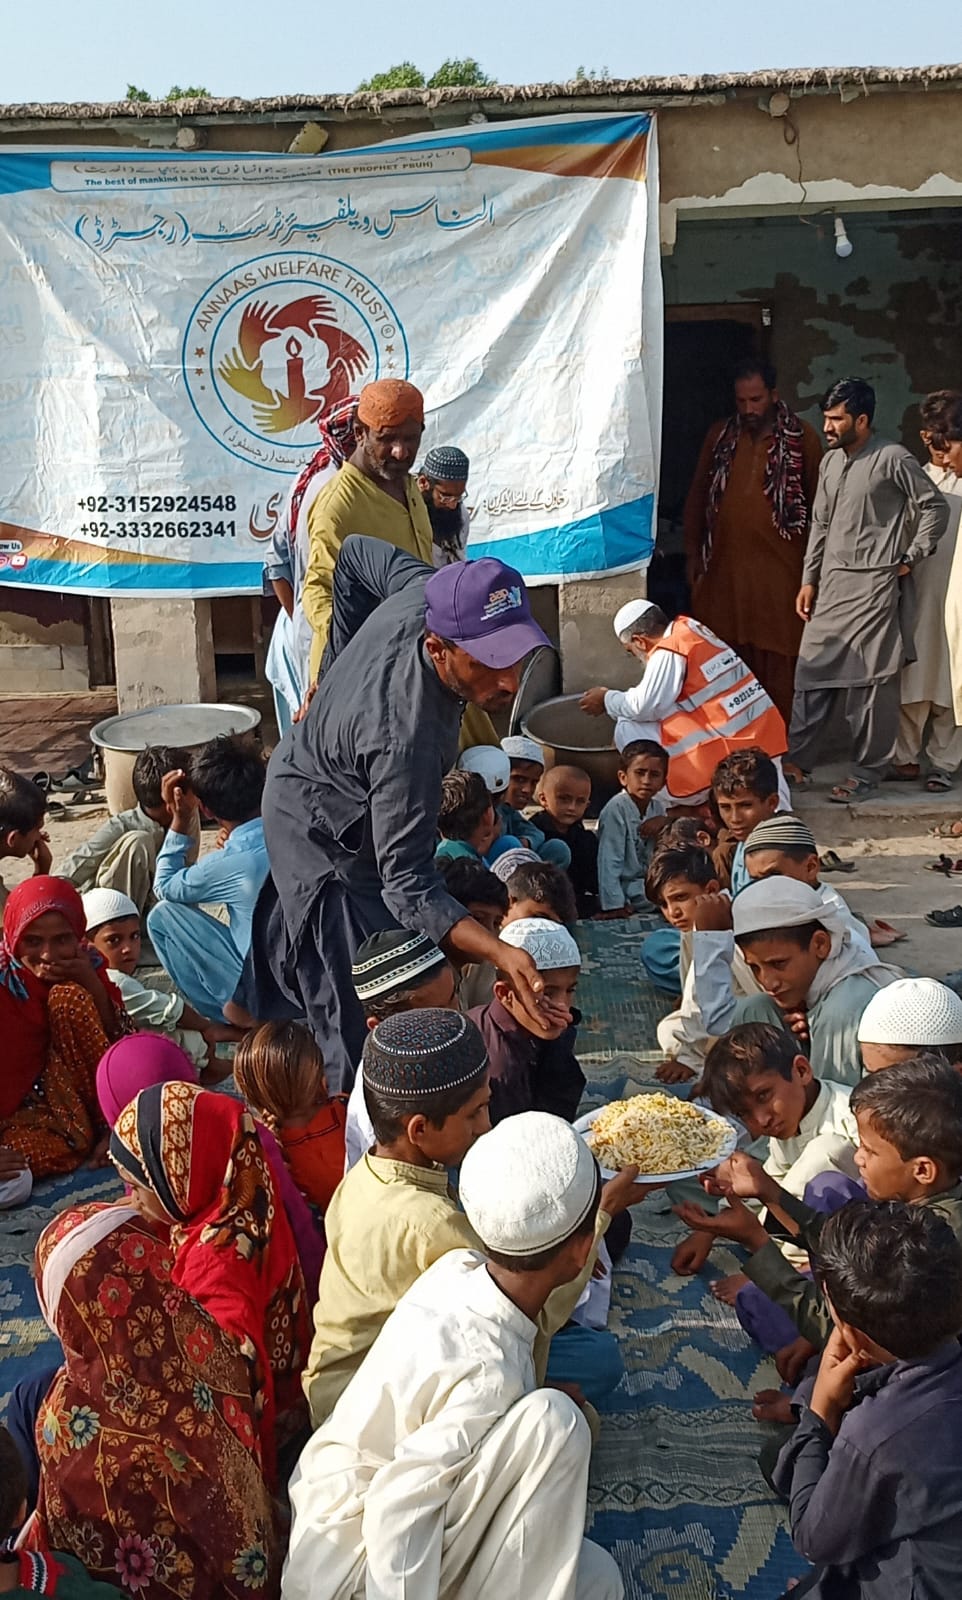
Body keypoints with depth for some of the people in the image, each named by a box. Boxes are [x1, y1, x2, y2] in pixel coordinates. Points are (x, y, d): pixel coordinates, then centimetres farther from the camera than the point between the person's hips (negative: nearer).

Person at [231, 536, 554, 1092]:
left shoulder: (426, 592, -27)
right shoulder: (406, 738, -48)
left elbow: (357, 553, -4)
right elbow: (409, 889, -44)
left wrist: (340, 672, 5)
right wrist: (502, 953, -58)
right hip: (324, 825, -9)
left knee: (291, 914, 34)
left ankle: (254, 1004, 62)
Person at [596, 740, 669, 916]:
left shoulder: (658, 807, 4)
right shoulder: (616, 809, -18)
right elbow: (609, 861, -21)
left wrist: (665, 822, -9)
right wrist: (614, 905, -25)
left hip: (649, 884, 8)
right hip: (625, 888, -8)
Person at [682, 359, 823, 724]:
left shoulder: (802, 438, -1)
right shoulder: (719, 435, 10)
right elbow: (697, 496, 15)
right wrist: (692, 553, 11)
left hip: (779, 571, -3)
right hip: (723, 567, 3)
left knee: (776, 666, -1)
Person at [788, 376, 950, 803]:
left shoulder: (893, 459, -9)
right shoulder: (830, 461, 12)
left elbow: (936, 508, -6)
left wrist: (910, 559, -6)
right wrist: (808, 580, 13)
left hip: (874, 588, -7)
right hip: (831, 586, 7)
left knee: (871, 685, -2)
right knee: (812, 674, 7)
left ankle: (866, 775, 7)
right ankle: (797, 759, 16)